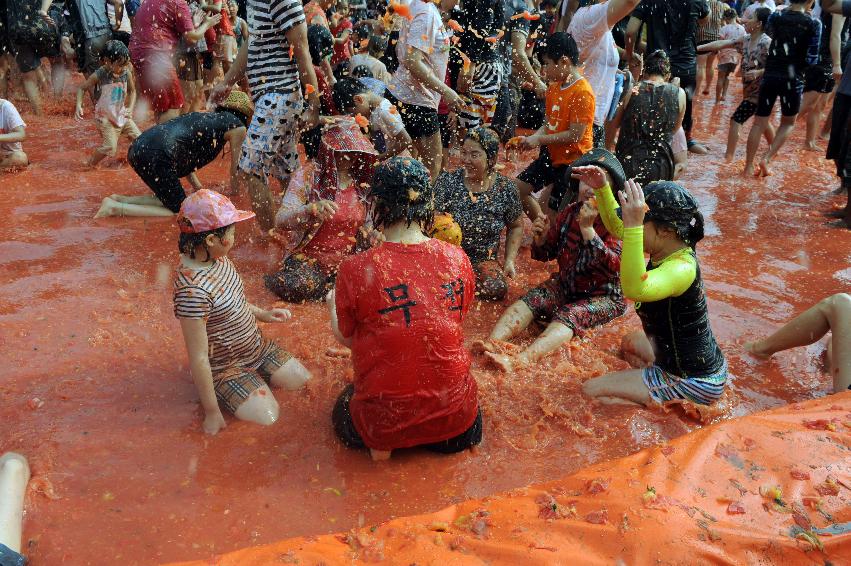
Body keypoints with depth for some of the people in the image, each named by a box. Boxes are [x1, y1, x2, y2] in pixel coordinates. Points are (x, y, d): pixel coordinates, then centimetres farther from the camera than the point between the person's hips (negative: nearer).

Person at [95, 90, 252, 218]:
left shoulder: (204, 115, 30)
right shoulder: (237, 126, 8)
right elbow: (235, 170, 15)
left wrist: (198, 188, 41)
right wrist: (234, 194, 33)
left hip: (138, 148, 9)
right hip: (156, 156, -9)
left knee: (172, 200, 23)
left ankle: (119, 199, 13)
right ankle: (116, 208, -5)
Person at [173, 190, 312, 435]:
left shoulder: (219, 258, -10)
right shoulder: (193, 290, -36)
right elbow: (198, 358, -29)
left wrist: (262, 313, 4)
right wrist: (212, 412, -21)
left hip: (257, 346, 8)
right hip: (224, 366, -8)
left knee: (299, 378, 4)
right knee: (266, 416, -14)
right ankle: (224, 392, 9)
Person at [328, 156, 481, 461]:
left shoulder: (356, 269, -19)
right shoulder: (457, 259, -10)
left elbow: (346, 338, -1)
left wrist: (332, 304, 21)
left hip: (384, 421, -3)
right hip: (455, 420, 4)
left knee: (344, 410, 33)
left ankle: (382, 444, 12)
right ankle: (438, 438, 17)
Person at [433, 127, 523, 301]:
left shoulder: (506, 189, -4)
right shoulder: (447, 181, -7)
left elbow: (516, 227, 9)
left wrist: (510, 260, -1)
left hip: (484, 259, 3)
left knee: (497, 290, -25)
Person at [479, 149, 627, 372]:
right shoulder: (569, 213, 2)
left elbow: (614, 265, -27)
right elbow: (546, 254, 11)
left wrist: (587, 228, -32)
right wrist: (541, 238, -14)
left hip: (603, 295, -5)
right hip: (565, 285, 6)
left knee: (567, 316, -32)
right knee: (528, 301, -20)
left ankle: (518, 361, -53)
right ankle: (491, 344, -41)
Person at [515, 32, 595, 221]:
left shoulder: (582, 92, -20)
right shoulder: (554, 86, 7)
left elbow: (575, 135, -23)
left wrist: (539, 140, -21)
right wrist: (531, 138, -7)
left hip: (572, 161, -9)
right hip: (551, 155, 9)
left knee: (553, 213, -3)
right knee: (518, 189, 8)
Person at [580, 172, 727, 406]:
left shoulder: (681, 268, -30)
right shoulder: (670, 249, -3)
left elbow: (635, 290, -52)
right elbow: (617, 227, 13)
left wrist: (633, 225, -55)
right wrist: (601, 188, 1)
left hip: (694, 384, -10)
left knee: (590, 391, -9)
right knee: (631, 342, 37)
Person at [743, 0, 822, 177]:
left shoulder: (775, 16, 2)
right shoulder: (814, 23, -8)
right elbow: (811, 59, -8)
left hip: (770, 76, 3)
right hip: (793, 80, -2)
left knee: (760, 123, 10)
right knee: (788, 123, 18)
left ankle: (748, 167, 10)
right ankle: (767, 159, 4)